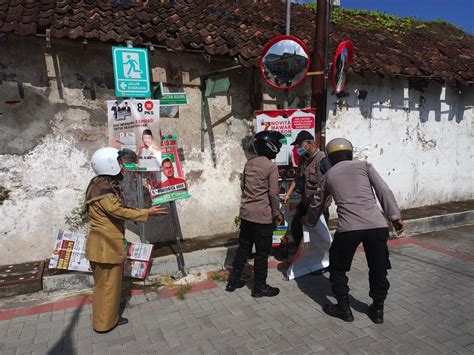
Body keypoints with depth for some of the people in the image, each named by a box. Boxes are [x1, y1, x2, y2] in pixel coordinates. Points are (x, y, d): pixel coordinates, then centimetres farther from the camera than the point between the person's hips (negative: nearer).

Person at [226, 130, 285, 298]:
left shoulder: (249, 163, 6)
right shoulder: (271, 167, -14)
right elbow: (273, 193, -13)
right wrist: (277, 213, -2)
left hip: (246, 213, 7)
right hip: (262, 215, -7)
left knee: (243, 247, 18)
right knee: (262, 253, 7)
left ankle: (233, 281, 27)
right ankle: (260, 287, 20)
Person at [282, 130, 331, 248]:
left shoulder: (322, 159, -17)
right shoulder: (303, 159, 7)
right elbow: (297, 178, 14)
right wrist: (288, 194, 10)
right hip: (304, 202, 8)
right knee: (295, 228, 16)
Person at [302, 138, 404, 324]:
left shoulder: (328, 176, 19)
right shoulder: (364, 165, 17)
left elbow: (316, 204, 31)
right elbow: (383, 190, 2)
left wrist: (308, 220, 48)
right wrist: (395, 216, 3)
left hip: (348, 227, -1)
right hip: (377, 225, 2)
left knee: (338, 268, 20)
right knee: (378, 269, 20)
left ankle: (344, 309, 28)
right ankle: (378, 310, 33)